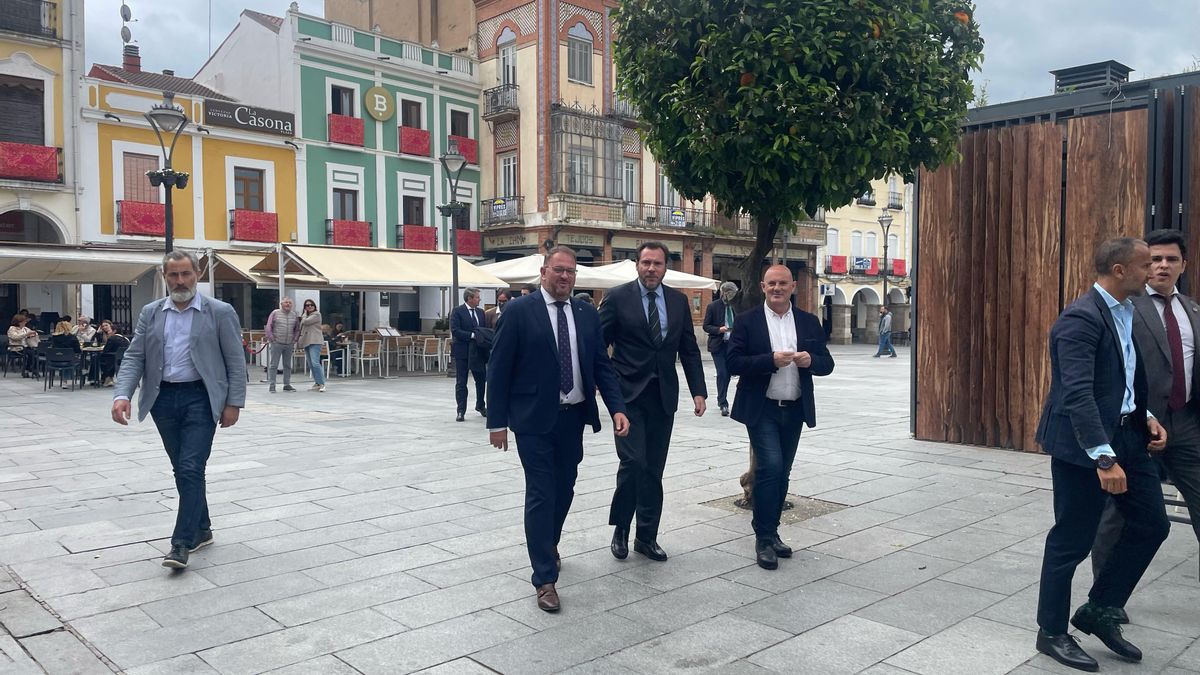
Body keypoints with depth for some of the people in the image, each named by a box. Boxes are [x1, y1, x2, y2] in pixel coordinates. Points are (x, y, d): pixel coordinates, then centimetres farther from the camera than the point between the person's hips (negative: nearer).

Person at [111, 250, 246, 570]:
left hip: (200, 398, -4)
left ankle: (182, 543, -4)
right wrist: (122, 394, -10)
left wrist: (234, 403, -7)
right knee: (182, 470, 13)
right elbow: (134, 357, 5)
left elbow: (236, 361, -2)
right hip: (163, 399, 5)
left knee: (191, 469, -10)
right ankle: (201, 530, 27)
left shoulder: (220, 312, -2)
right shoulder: (150, 313, 9)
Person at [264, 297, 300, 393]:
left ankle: (287, 385, 16)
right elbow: (269, 327, -2)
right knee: (273, 365, -2)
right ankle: (272, 385, 1)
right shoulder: (275, 313, 0)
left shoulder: (294, 315, 10)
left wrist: (295, 340, 6)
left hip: (289, 345, 4)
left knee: (287, 365, 9)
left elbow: (297, 329, 16)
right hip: (276, 344, -4)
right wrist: (271, 339, -7)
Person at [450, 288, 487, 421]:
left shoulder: (480, 312, 10)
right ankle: (461, 411, 8)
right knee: (461, 383, 2)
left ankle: (480, 406, 30)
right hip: (462, 351, -5)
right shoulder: (457, 311, -8)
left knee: (481, 379, 11)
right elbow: (455, 331, -17)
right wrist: (472, 335, -22)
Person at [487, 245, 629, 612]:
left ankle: (549, 545, 44)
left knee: (564, 490, 17)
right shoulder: (519, 311, -7)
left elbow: (601, 365, 7)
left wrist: (617, 408, -7)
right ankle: (545, 578, 6)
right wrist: (497, 421, -8)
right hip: (535, 419, -5)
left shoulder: (587, 314, 7)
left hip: (573, 417, 5)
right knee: (541, 494, -3)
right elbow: (498, 369, -6)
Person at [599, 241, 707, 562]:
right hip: (628, 394, -4)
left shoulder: (678, 300, 8)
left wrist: (698, 391, 3)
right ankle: (620, 527, 11)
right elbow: (599, 343, -2)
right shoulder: (618, 297, -3)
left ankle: (647, 537, 22)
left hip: (663, 396, 4)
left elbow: (689, 349, 10)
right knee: (633, 462, -12)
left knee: (654, 470, 9)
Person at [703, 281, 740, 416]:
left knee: (727, 373, 8)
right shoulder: (713, 306, -3)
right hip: (718, 345, -5)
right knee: (722, 373, -11)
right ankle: (723, 404, -8)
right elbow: (706, 326, -4)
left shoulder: (734, 307, 11)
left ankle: (721, 399, 27)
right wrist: (719, 329, -19)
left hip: (731, 345, 5)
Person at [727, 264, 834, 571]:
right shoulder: (746, 321, -3)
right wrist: (770, 360, -23)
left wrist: (811, 360, -15)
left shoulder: (809, 322, 7)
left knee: (782, 473, 12)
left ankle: (771, 533, 26)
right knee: (770, 467, -15)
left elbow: (827, 363, 8)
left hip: (795, 410, 4)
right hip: (762, 410, -4)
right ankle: (764, 538, -2)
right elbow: (733, 363, -11)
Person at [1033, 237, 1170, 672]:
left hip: (1125, 436, 9)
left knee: (1152, 524, 14)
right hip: (1082, 445, -9)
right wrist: (1104, 459, -30)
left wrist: (1146, 416, 7)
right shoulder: (1081, 318, -19)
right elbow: (1078, 393, -27)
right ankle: (1052, 633, 18)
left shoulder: (1128, 313, 11)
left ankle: (1099, 611, 28)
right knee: (1071, 541, 2)